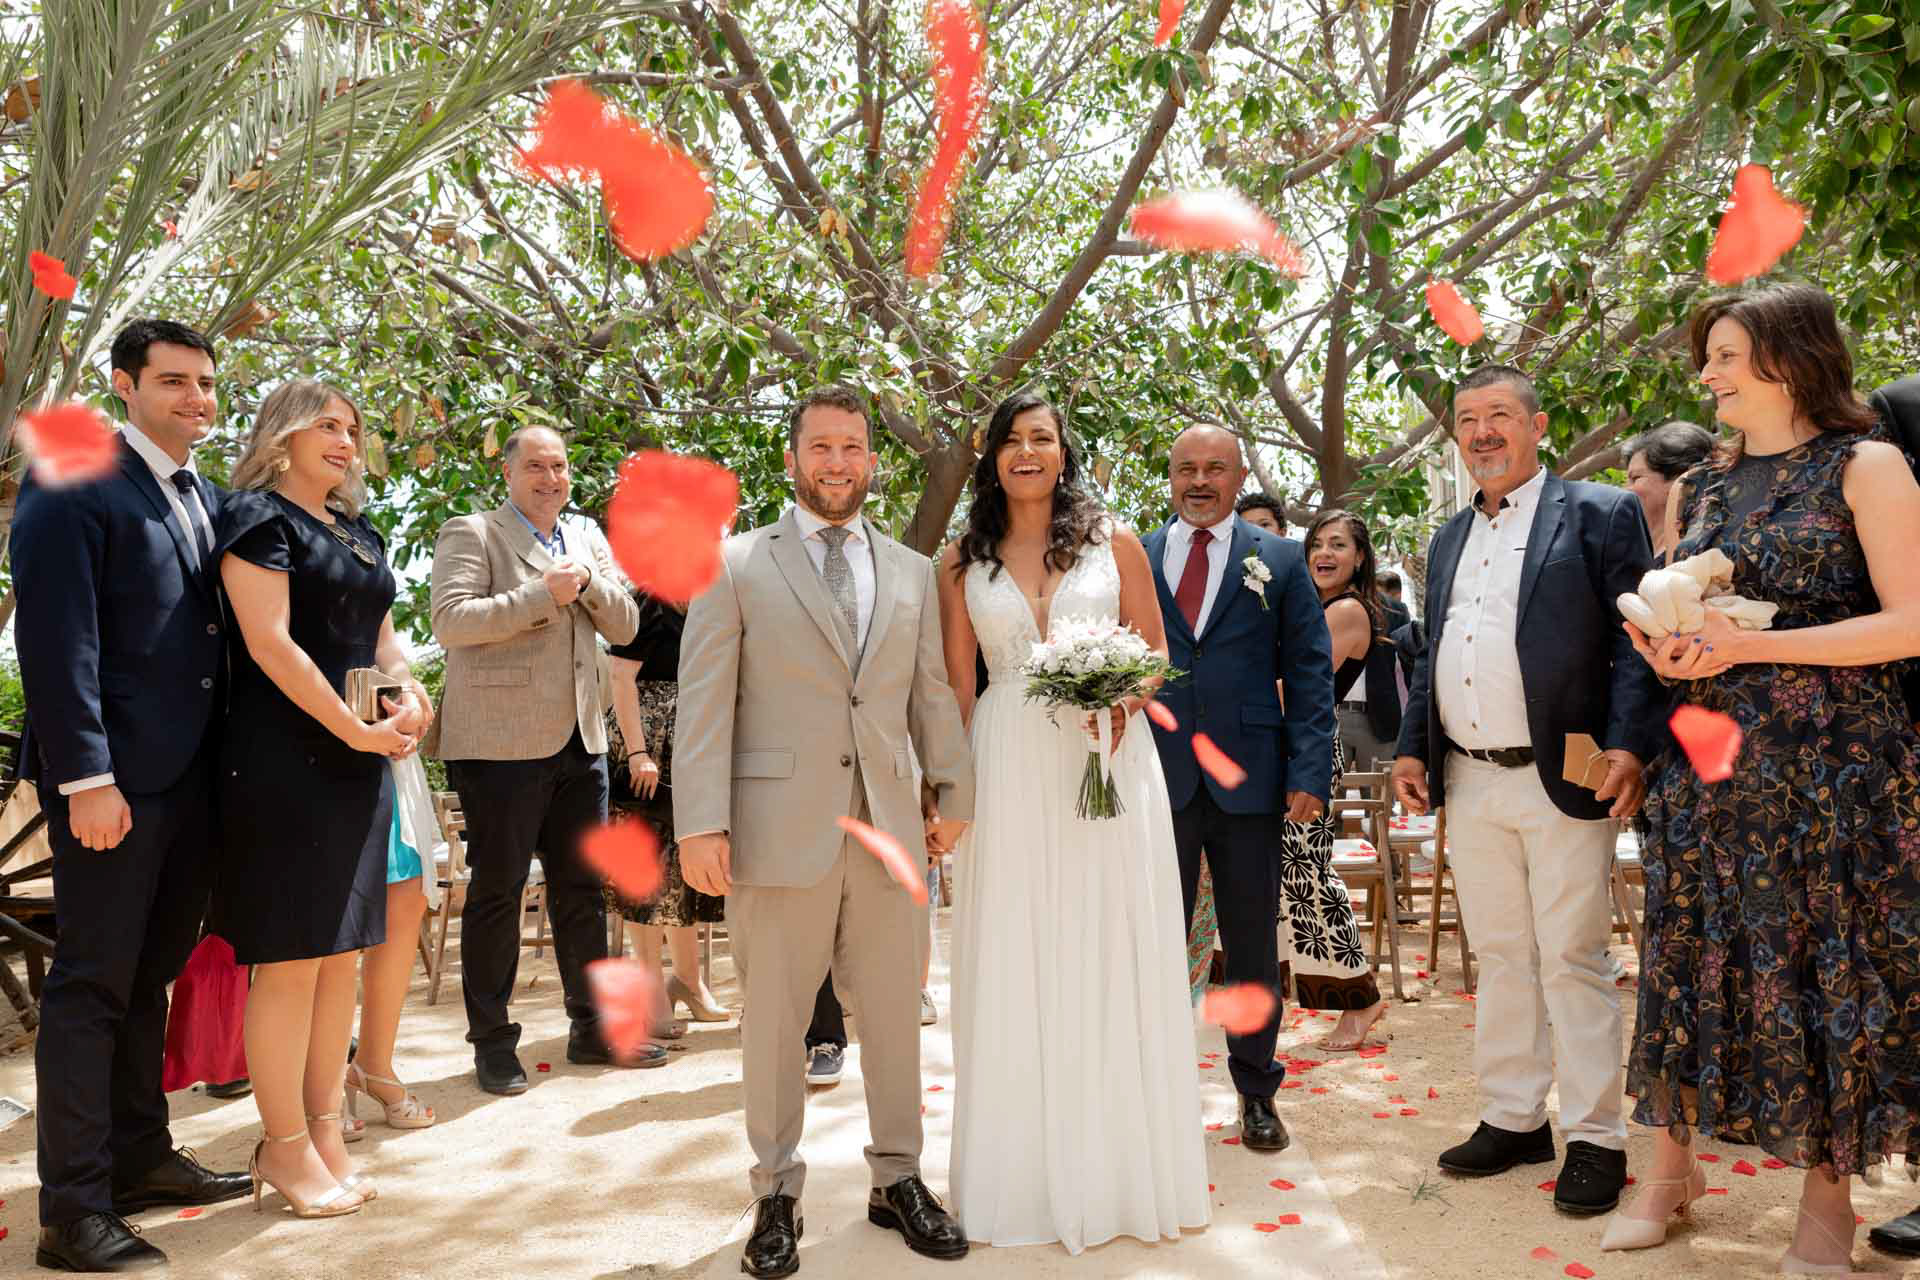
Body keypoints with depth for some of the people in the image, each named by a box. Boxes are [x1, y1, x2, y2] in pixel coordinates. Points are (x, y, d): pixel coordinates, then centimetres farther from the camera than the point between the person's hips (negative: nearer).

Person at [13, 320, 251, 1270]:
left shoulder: (208, 500, 15)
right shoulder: (74, 486, -8)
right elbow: (56, 643, -15)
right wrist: (86, 779, -20)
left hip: (192, 777, 7)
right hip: (114, 780, -7)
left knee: (151, 976, 16)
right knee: (94, 984, 0)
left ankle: (140, 1157, 28)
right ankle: (75, 1210, 8)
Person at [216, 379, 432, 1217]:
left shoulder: (360, 532, 17)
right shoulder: (257, 514, -5)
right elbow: (270, 641, -14)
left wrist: (409, 693, -2)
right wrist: (356, 730, -13)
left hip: (360, 761, 7)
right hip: (284, 760, -7)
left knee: (341, 954, 9)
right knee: (290, 957, -3)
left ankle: (325, 1132, 18)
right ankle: (285, 1146, 8)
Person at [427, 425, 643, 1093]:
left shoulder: (588, 540, 17)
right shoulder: (470, 534, -2)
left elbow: (624, 626, 10)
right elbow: (450, 620, -16)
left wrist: (587, 581, -8)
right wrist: (542, 594, -18)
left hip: (580, 740, 6)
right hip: (500, 743, -6)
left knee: (582, 888, 11)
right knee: (496, 892, 2)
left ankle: (591, 1027, 23)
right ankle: (492, 1042, 13)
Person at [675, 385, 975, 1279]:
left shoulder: (912, 572, 13)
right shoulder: (735, 565, 2)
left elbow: (932, 696, 16)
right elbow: (703, 702, -4)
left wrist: (953, 791, 13)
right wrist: (701, 824, -11)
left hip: (889, 828, 3)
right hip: (779, 829, -3)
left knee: (895, 1014, 11)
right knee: (773, 1022, 7)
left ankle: (897, 1180, 28)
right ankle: (777, 1196, 23)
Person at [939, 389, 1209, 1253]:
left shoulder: (1115, 545, 5)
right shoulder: (963, 562, 7)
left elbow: (1156, 653, 8)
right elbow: (956, 686, 6)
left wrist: (1122, 697, -13)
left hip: (1109, 762, 0)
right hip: (1006, 772, 1)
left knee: (1111, 963, 4)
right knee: (1014, 971, 5)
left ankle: (1121, 1173, 19)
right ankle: (1028, 1175, 19)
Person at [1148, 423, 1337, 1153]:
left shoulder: (1280, 562, 6)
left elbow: (1310, 675, 1)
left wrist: (1310, 777, -8)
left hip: (1249, 784, 0)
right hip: (1154, 783, 1)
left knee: (1253, 948, 11)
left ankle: (1257, 1091, 26)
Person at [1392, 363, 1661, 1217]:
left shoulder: (1600, 514, 0)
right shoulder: (1449, 539, 17)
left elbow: (1635, 640, -7)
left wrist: (1628, 745, -18)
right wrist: (1412, 748, 12)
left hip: (1561, 781, -5)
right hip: (1469, 785, 6)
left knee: (1573, 960, 0)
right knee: (1500, 957, 13)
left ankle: (1595, 1138, 12)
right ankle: (1512, 1120, 23)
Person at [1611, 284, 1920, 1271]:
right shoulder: (1696, 488, 12)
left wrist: (1749, 645, -18)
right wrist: (1665, 648, -4)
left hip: (1830, 761, -4)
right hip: (1706, 760, 5)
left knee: (1828, 965, 3)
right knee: (1693, 956, 7)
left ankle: (1828, 1194, 17)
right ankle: (1671, 1163, 19)